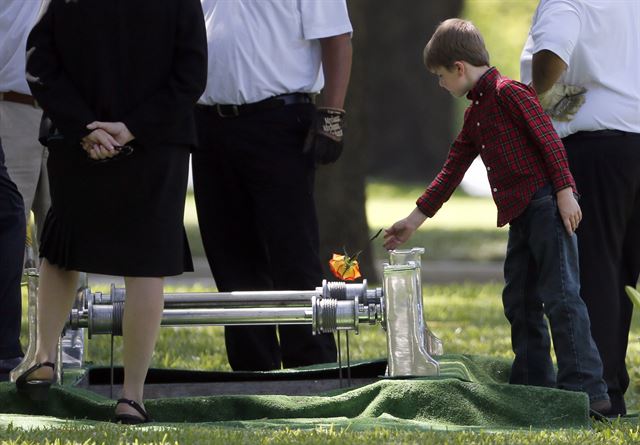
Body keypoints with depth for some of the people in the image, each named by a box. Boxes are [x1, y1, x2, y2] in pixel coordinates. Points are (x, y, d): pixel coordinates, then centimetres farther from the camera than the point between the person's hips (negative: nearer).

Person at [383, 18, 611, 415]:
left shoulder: (509, 93, -8)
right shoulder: (475, 115, 21)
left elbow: (549, 139, -13)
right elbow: (452, 171, 26)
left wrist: (565, 192, -19)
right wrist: (416, 219, 27)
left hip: (547, 205, -10)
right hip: (520, 215, 10)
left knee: (560, 295, -12)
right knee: (520, 301, 11)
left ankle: (587, 389, -14)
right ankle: (534, 385, 15)